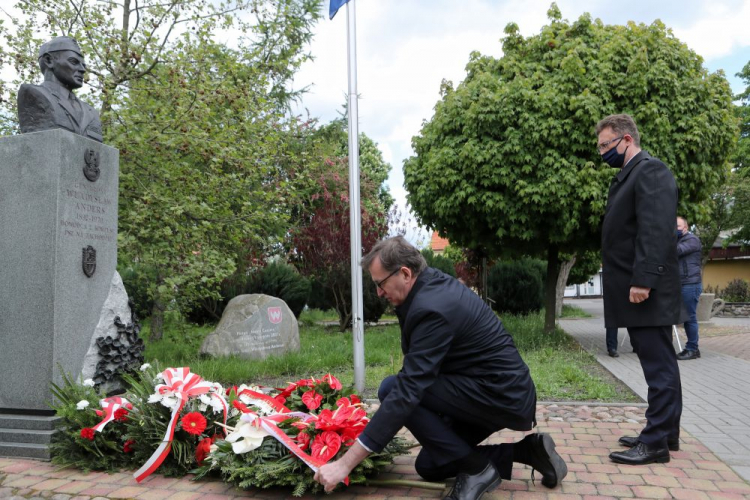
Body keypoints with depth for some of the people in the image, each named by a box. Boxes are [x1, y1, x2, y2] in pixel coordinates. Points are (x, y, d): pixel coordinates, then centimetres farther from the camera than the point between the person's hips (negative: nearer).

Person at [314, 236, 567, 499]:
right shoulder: (433, 280, 2)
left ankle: (476, 468, -8)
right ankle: (526, 451, 13)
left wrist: (345, 464, -31)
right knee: (429, 466, 15)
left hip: (502, 396, -10)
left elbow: (406, 391, -32)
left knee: (391, 388, -19)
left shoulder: (432, 308, -27)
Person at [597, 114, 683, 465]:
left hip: (645, 290, -10)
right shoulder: (628, 175, 19)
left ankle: (656, 442, 2)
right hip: (633, 288, 10)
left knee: (658, 365, -4)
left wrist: (643, 280, -25)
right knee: (658, 364, 14)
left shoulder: (650, 171, -10)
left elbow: (656, 230, -21)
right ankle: (665, 433, 23)